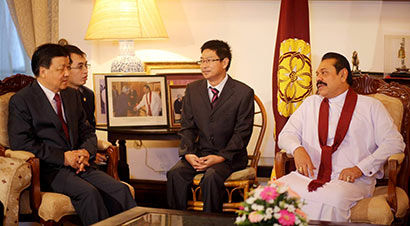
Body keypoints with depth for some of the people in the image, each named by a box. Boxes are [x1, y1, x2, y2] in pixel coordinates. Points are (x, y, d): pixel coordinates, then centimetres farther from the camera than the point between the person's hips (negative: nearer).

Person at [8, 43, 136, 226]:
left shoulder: (72, 95, 19)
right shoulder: (21, 101, -2)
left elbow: (87, 132, 21)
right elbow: (20, 143, -12)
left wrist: (85, 152, -4)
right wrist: (62, 157, -15)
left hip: (78, 165, 6)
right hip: (49, 170, -6)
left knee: (120, 190, -19)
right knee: (89, 192, -32)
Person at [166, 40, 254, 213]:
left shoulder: (243, 93, -4)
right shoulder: (192, 90, 10)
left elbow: (242, 132, -7)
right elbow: (187, 127, 8)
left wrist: (220, 157, -18)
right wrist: (188, 153, -11)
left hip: (230, 156, -4)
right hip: (200, 152, 4)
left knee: (211, 177, -33)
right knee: (175, 174, -24)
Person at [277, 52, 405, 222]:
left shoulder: (371, 106, 9)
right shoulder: (311, 103, 21)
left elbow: (394, 143, 1)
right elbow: (286, 134, 17)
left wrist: (359, 168, -11)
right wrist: (297, 149, -8)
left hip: (351, 180, -3)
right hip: (309, 175, 3)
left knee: (332, 198, -38)